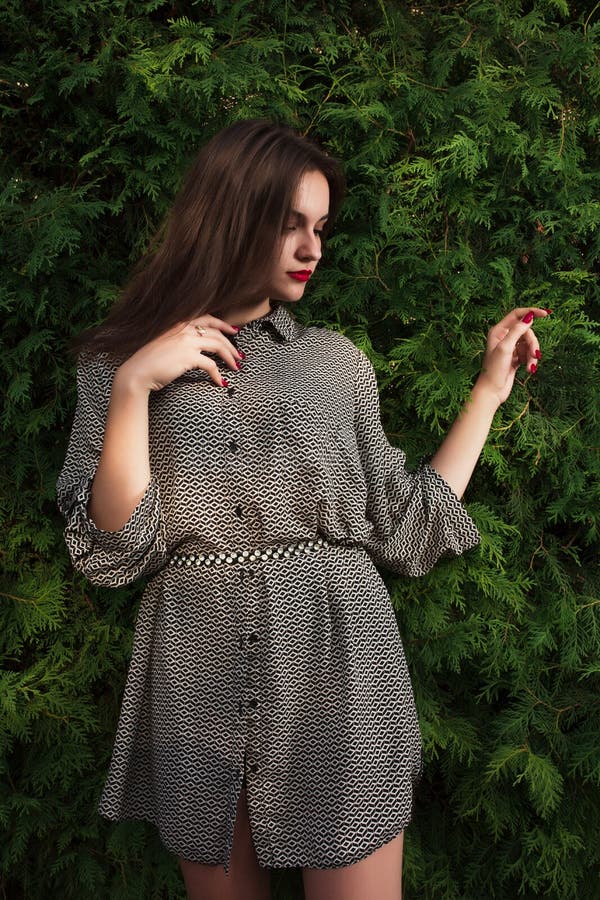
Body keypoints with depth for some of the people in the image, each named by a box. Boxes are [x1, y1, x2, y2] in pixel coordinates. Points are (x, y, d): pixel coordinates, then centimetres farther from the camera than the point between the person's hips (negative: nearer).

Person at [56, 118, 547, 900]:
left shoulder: (338, 362, 7)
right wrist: (134, 385, -15)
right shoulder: (116, 362, 3)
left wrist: (490, 389, 8)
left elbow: (406, 532, 5)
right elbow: (114, 552, -6)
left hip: (337, 667, 1)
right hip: (200, 681, 0)